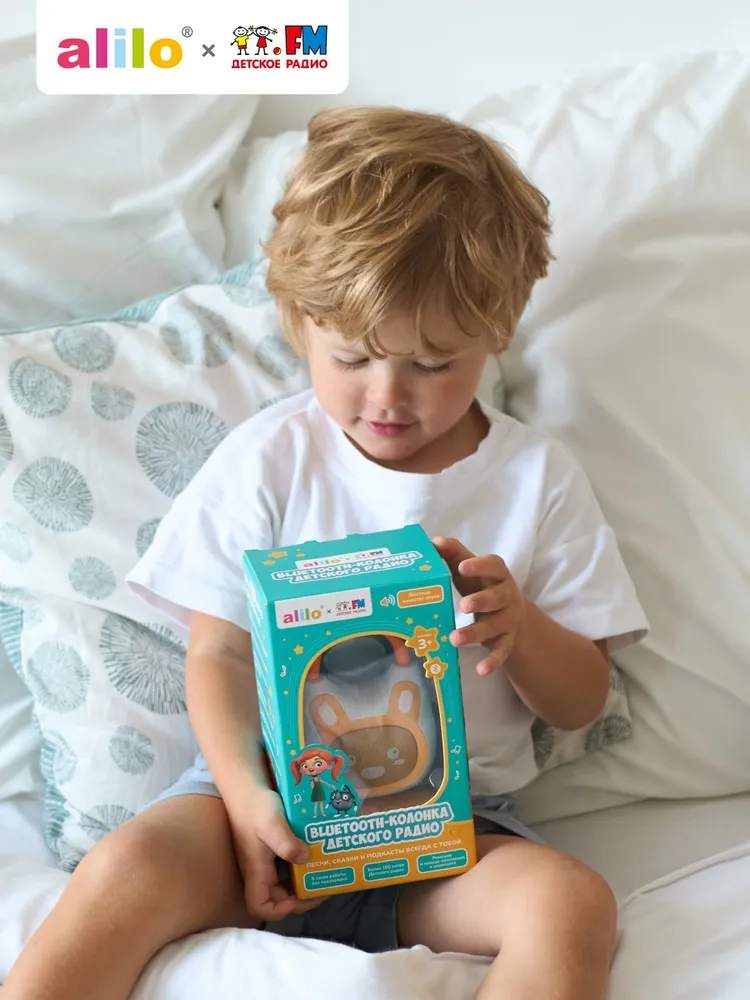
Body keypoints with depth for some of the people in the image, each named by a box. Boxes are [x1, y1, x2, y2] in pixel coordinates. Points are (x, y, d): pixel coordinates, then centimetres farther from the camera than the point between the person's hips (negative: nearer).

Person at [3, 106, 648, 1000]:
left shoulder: (537, 479, 4)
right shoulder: (267, 459, 3)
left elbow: (581, 702, 7)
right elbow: (219, 654, 2)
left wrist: (517, 622, -15)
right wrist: (247, 793, -16)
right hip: (274, 792, 0)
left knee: (571, 903, -28)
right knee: (128, 867, -28)